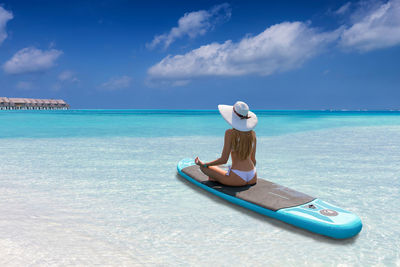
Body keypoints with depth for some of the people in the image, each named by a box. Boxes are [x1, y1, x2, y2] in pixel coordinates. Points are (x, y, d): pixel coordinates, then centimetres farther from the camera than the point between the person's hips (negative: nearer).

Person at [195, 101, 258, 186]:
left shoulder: (230, 133, -11)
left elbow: (224, 160, -12)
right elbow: (253, 159, 10)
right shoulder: (252, 134, 5)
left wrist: (204, 164, 2)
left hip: (237, 179, -7)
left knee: (204, 167, 10)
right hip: (253, 178, 7)